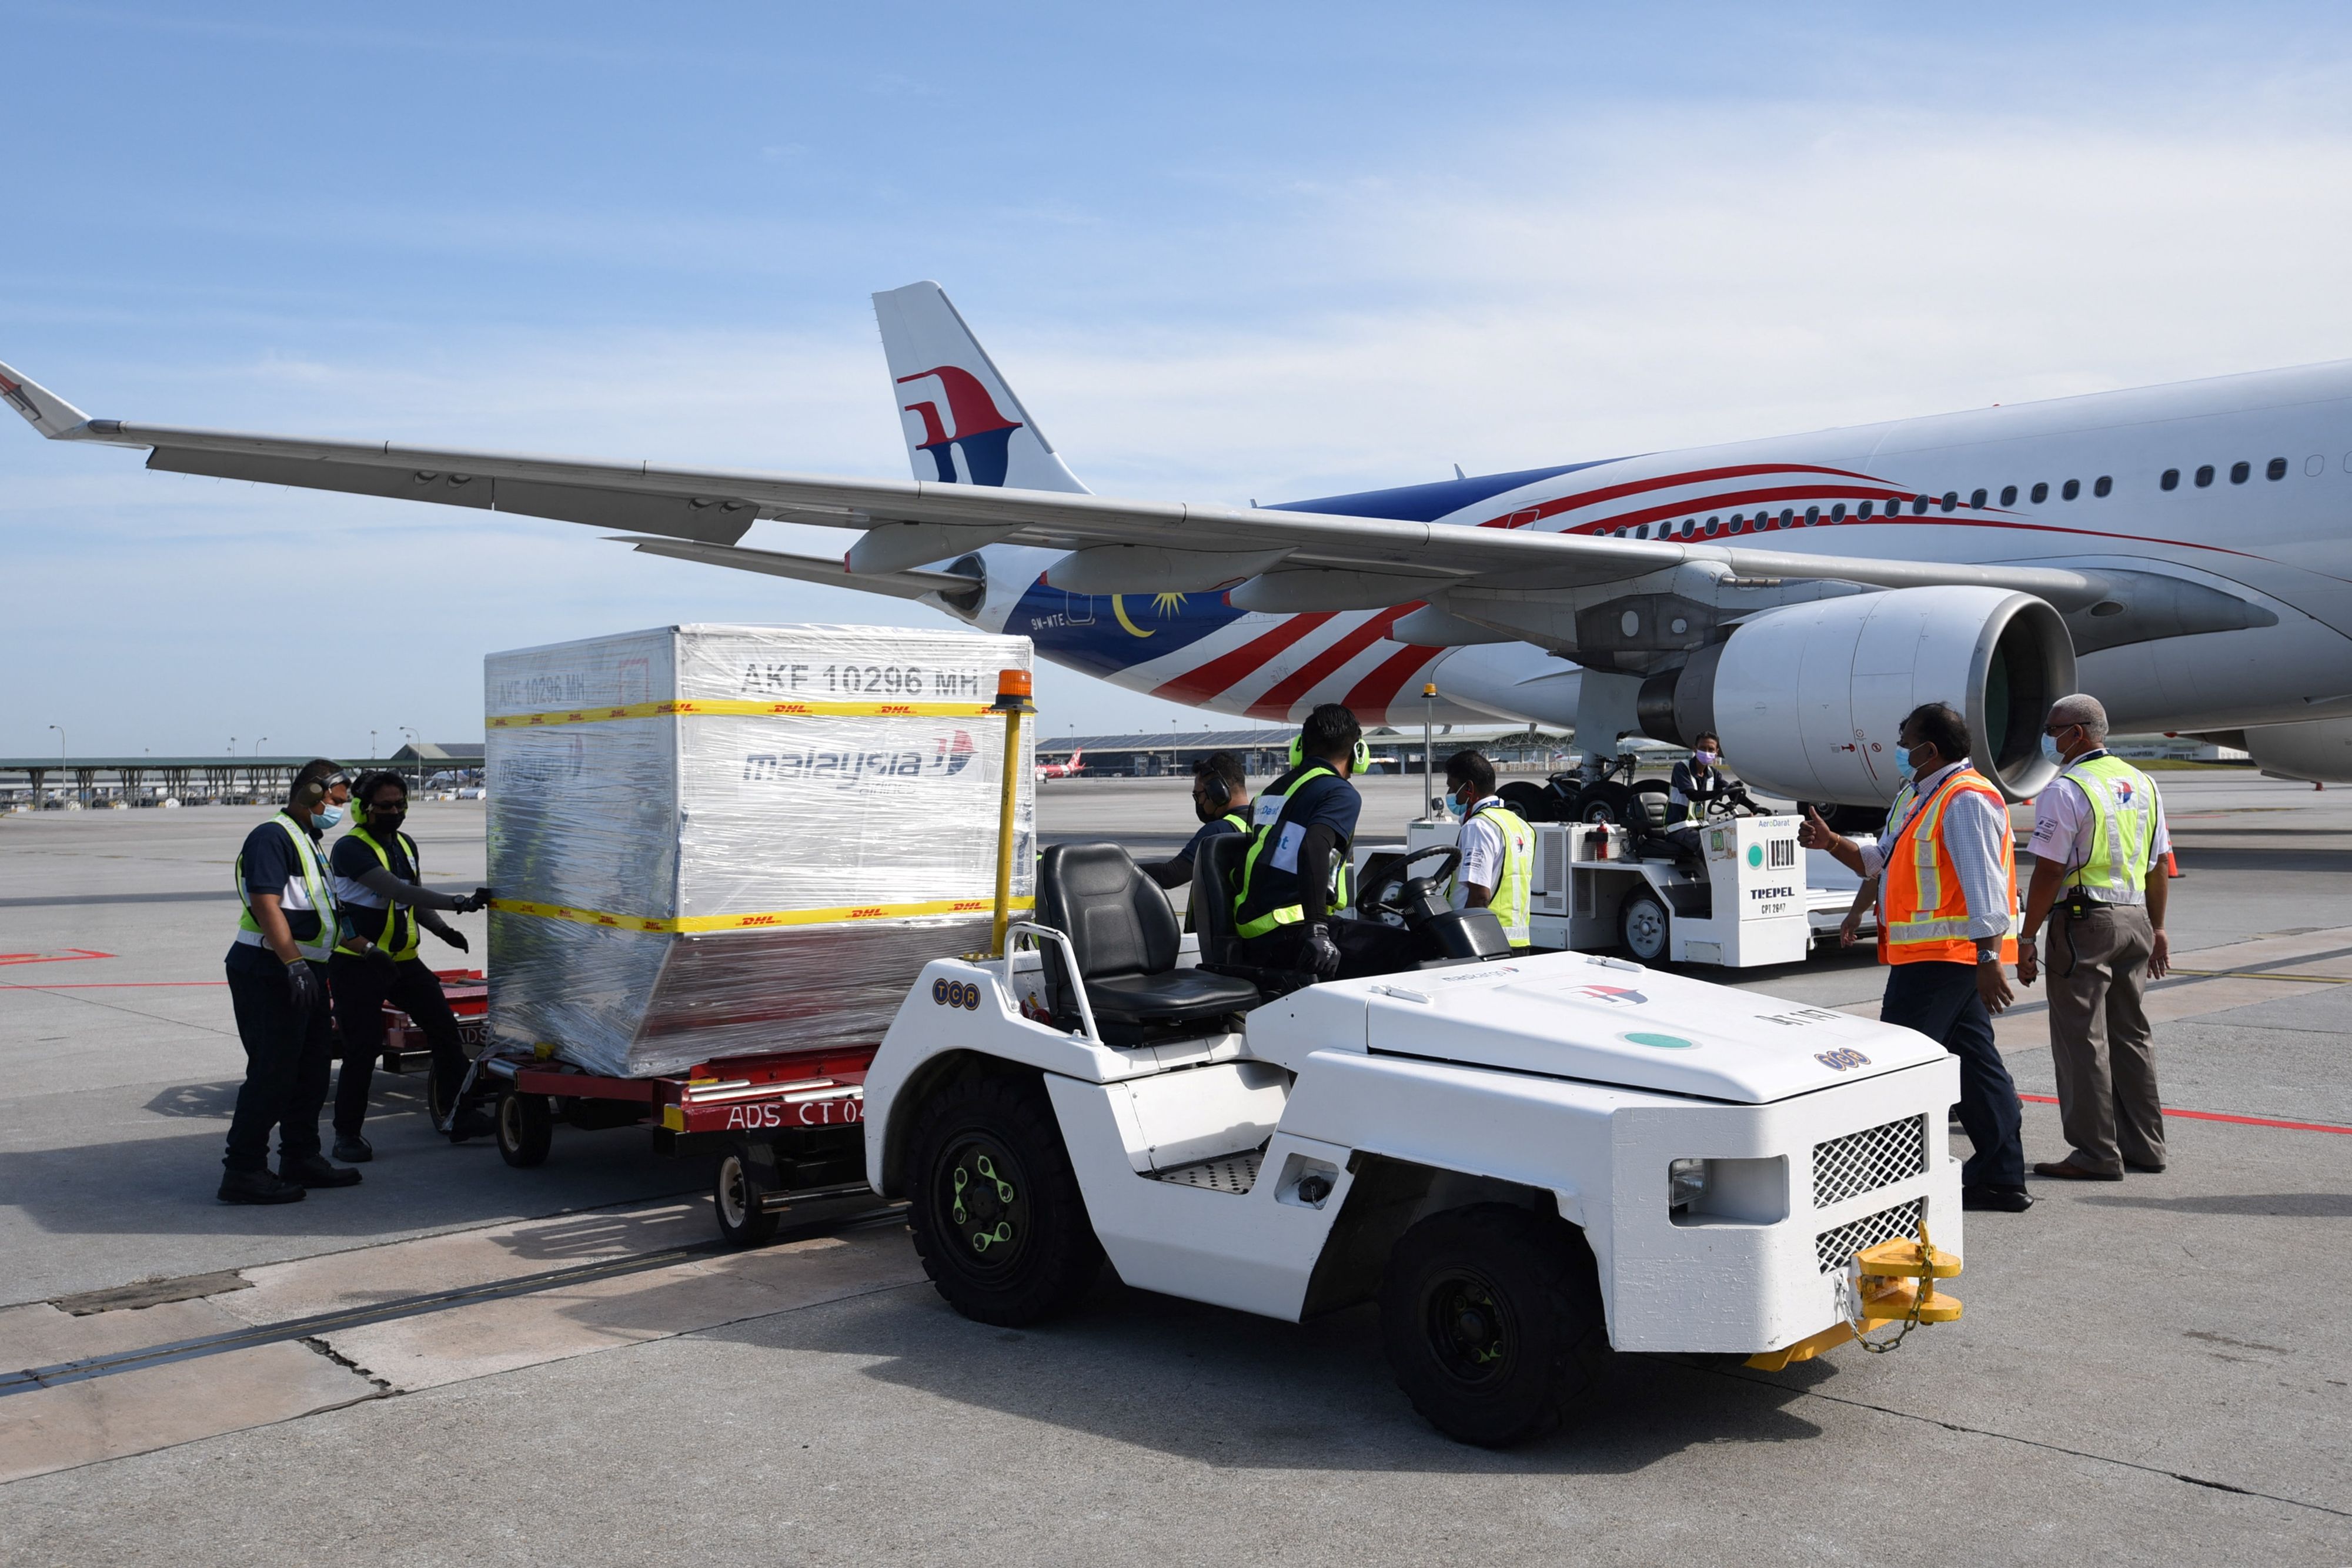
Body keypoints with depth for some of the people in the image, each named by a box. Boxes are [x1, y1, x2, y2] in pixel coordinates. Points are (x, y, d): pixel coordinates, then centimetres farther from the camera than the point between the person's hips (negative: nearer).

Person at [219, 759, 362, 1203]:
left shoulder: (307, 842, 20)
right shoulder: (272, 837, -12)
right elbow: (265, 904, -24)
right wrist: (294, 963, -31)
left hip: (303, 970, 10)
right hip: (269, 971, -10)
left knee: (311, 1067, 15)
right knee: (272, 1072, -9)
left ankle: (301, 1158, 25)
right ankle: (242, 1171, -3)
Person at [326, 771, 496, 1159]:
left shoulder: (406, 845, 13)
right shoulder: (351, 848, -14)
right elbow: (398, 892, -26)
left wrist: (444, 931, 4)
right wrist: (458, 903, -32)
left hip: (403, 960, 8)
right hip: (357, 964, -7)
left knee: (445, 1030, 3)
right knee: (363, 1048, -8)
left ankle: (460, 1116, 12)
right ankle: (348, 1134, 7)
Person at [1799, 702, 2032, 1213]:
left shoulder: (1966, 799, -15)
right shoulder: (1918, 795, 18)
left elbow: (1984, 885, -22)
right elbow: (1881, 862, 25)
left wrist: (1989, 959, -27)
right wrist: (1831, 843, 11)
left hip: (1940, 957, -11)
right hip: (1948, 958, 11)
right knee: (1975, 1061, 12)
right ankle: (2002, 1179, 18)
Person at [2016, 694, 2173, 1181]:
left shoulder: (2066, 790, -13)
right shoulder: (2142, 783, 12)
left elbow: (2048, 873, -17)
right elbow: (2159, 867, 16)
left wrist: (2027, 939, -12)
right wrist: (2157, 930, 22)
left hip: (2085, 922, -8)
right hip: (2136, 919, 8)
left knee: (2082, 1039, -2)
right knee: (2130, 1034, 15)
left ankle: (2097, 1154, 1)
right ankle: (2144, 1146, 21)